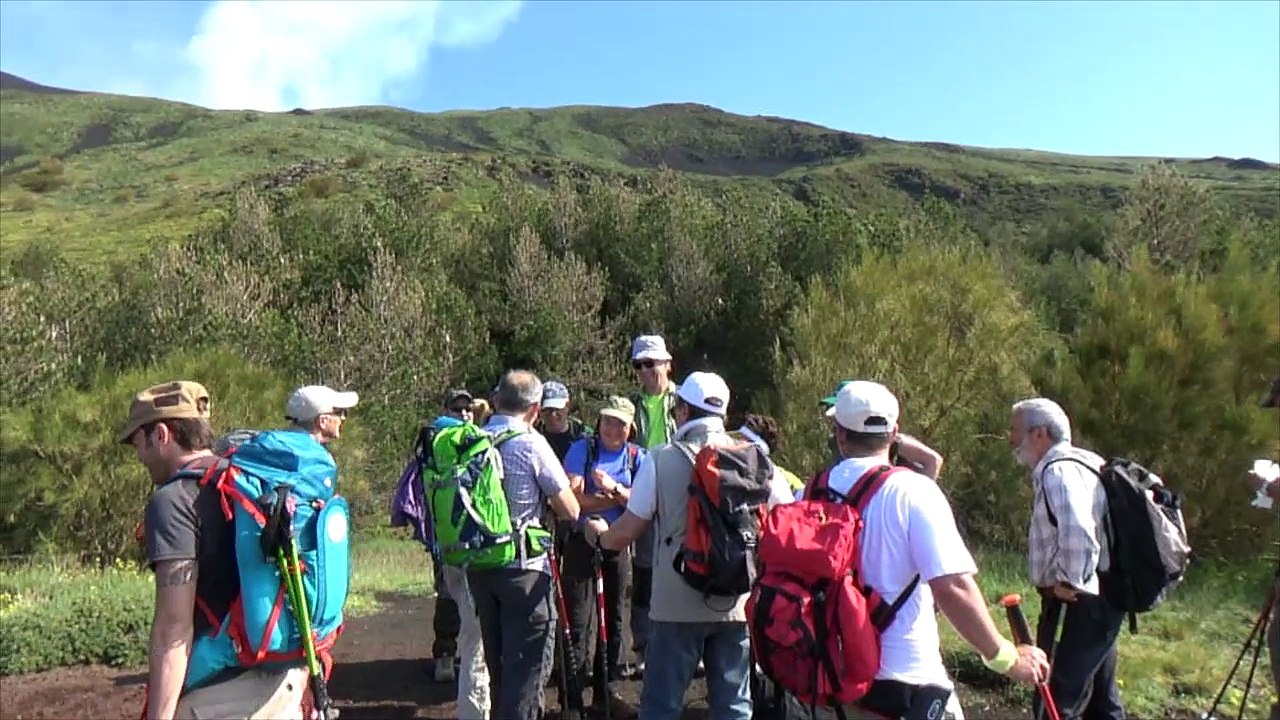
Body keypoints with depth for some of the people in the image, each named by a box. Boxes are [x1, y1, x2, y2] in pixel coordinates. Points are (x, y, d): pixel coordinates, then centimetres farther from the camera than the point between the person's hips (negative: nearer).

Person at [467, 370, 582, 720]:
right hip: (523, 567, -6)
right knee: (528, 664, 4)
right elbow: (571, 511, -9)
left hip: (478, 566, 6)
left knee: (497, 661, 22)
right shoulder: (531, 443, -13)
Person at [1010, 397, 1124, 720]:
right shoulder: (1079, 462, 12)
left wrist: (1069, 582, -20)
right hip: (1097, 598, 11)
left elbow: (1077, 535, -35)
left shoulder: (1058, 471, -20)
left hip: (1080, 604, -11)